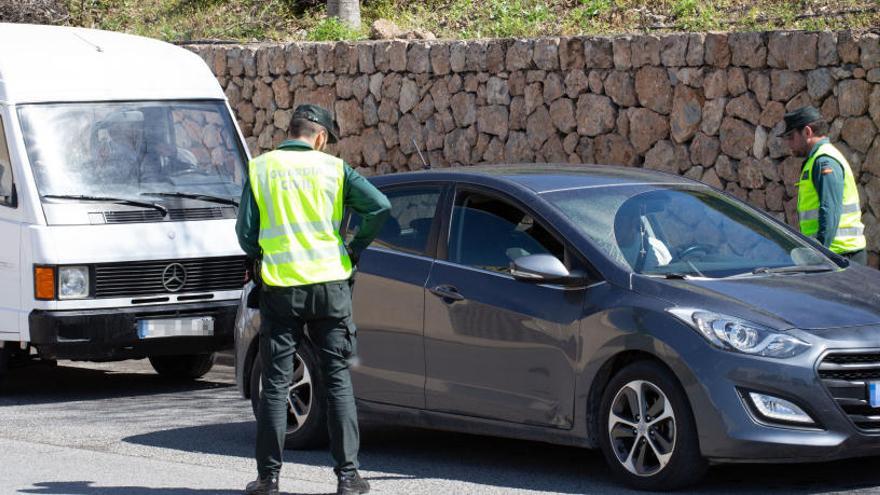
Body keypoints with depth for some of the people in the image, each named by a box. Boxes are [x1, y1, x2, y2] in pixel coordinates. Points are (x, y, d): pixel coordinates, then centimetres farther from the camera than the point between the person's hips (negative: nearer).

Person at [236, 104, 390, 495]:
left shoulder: (260, 168, 2)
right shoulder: (333, 168, 1)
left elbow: (246, 232, 0)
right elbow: (380, 206, -6)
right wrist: (356, 247, 8)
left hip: (280, 287, 0)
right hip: (330, 284, 0)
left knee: (275, 383, 6)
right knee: (338, 381, 6)